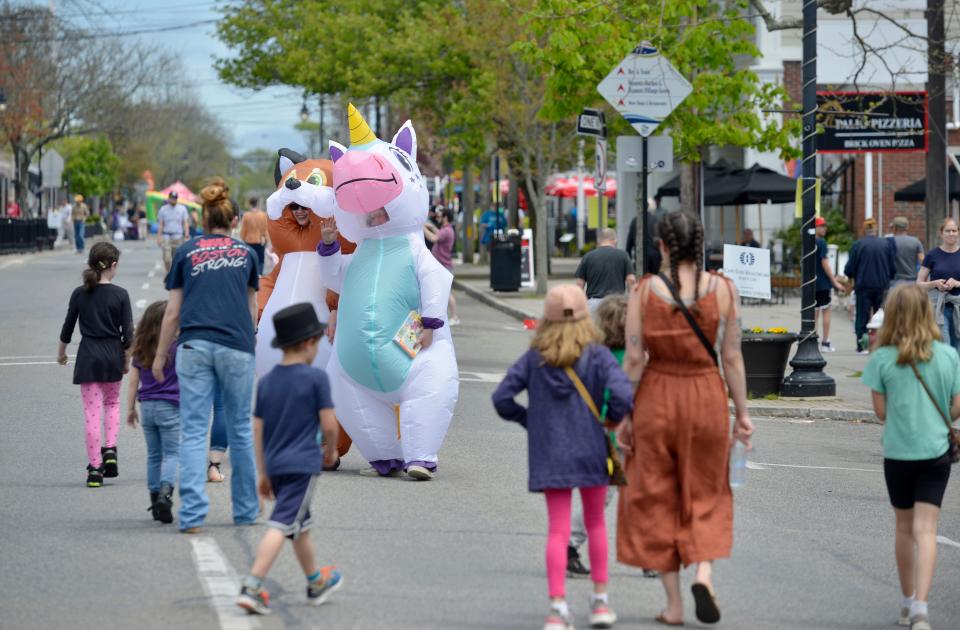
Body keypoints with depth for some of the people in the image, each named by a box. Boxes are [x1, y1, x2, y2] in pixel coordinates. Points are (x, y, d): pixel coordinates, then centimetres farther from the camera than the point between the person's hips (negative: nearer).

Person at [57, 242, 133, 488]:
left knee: (92, 412, 1)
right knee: (112, 403, 23)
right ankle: (110, 449, 5)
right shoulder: (120, 295, -7)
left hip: (88, 357, 0)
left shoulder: (79, 294, -3)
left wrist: (61, 353, 20)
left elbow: (68, 327, 4)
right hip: (112, 356, 0)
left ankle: (95, 468, 0)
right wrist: (126, 360, 9)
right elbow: (128, 333, -6)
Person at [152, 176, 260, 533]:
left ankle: (192, 513, -13)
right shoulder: (245, 253, 14)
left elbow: (173, 312, 8)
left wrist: (160, 355, 16)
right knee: (240, 429, 12)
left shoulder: (186, 253, 9)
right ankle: (246, 510, 20)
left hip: (194, 346, -1)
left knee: (193, 430, -2)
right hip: (237, 347, 1)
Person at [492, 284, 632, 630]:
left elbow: (502, 398, -5)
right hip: (591, 452, -1)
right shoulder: (597, 356, -7)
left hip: (550, 455, 1)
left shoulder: (534, 359, -1)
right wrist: (612, 420, -1)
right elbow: (621, 394, -21)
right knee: (595, 523, 17)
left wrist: (528, 420, 11)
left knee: (558, 530, 1)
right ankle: (600, 599, 21)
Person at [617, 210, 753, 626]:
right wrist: (741, 412, 5)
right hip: (707, 396, 1)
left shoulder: (644, 292, -8)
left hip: (656, 400, -1)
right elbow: (732, 358, -3)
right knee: (706, 493, 16)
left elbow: (633, 361, -7)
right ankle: (704, 572, -9)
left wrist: (624, 417, 0)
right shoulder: (723, 291, -5)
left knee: (656, 498, 11)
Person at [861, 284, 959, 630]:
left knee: (905, 528, 17)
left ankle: (907, 602, 29)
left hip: (898, 454, 0)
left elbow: (881, 411, -4)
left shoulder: (883, 359, -9)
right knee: (926, 530, -4)